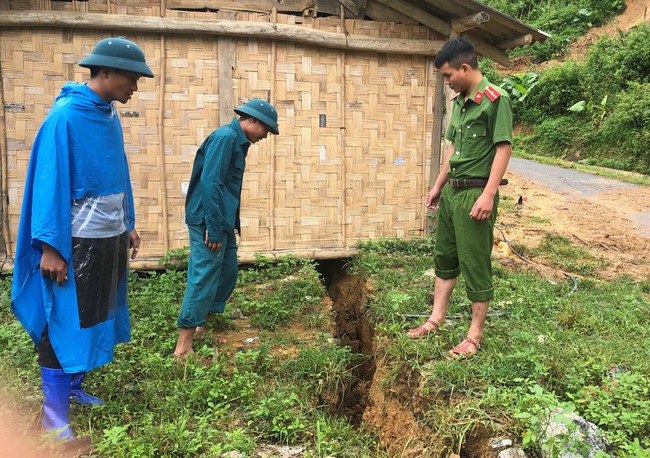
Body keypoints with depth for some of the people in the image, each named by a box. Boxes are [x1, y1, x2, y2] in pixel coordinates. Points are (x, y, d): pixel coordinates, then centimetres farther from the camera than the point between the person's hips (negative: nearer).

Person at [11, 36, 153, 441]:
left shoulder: (111, 116, 7)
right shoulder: (66, 116, -16)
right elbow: (49, 182, -18)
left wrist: (129, 224, 15)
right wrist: (51, 246, -20)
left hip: (111, 236, 8)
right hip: (77, 240, -8)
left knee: (95, 316, 16)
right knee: (66, 320, 1)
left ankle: (74, 385, 32)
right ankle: (55, 411, 13)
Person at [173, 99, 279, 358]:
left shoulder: (237, 141, 16)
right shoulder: (224, 137, -15)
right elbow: (210, 183, -23)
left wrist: (229, 225, 20)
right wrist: (214, 228, -23)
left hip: (223, 222, 10)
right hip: (208, 222, -10)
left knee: (227, 273, 16)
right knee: (204, 280, -8)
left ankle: (202, 326, 29)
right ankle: (183, 347, -2)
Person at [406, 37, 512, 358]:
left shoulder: (495, 100, -12)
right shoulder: (459, 102, 13)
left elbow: (503, 148, -17)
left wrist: (488, 195, -23)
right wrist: (437, 187, 19)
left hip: (475, 193, -9)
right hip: (451, 191, 9)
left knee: (475, 264, 0)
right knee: (444, 257, 16)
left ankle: (475, 335, 13)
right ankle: (436, 319, 30)